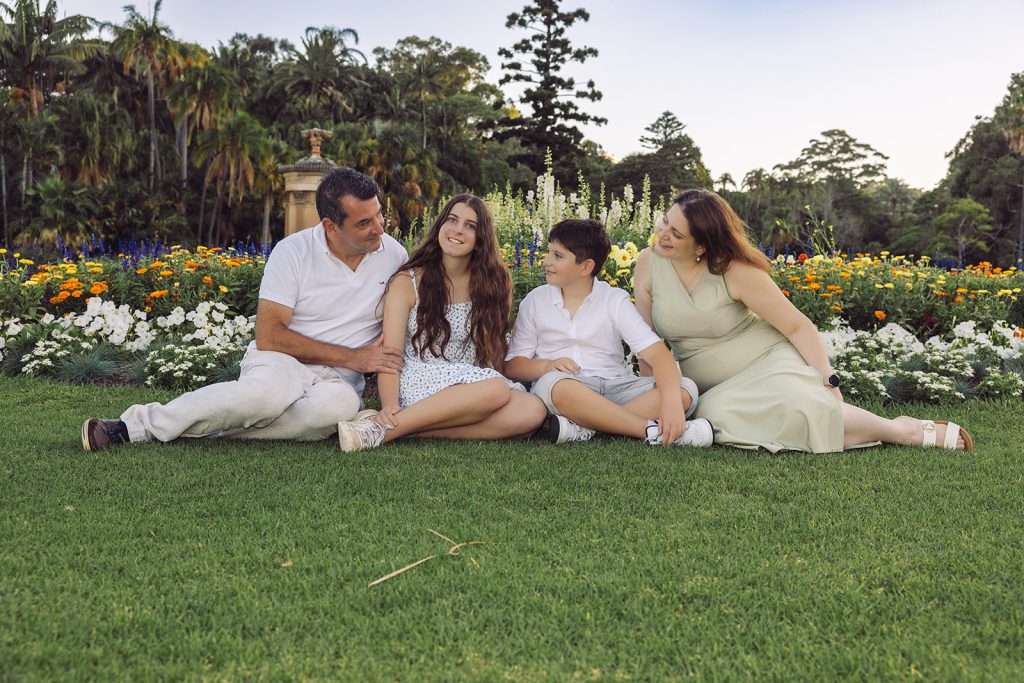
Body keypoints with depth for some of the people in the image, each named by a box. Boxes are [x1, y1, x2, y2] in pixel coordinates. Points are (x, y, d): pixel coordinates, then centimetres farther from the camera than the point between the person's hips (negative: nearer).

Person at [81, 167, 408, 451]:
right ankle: (141, 423, -20)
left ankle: (203, 429, -25)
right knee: (269, 391, -41)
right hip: (281, 361, -2)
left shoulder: (394, 256, 2)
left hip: (337, 380, 3)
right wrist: (351, 357, -15)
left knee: (341, 403, -37)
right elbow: (268, 336, -12)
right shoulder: (293, 251, -7)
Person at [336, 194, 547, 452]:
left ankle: (420, 430, -29)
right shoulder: (407, 282, 1)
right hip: (417, 382, -4)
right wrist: (389, 406, -25)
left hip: (472, 384, 4)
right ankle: (381, 428, -32)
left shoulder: (494, 283, 11)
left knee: (533, 410, -28)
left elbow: (493, 351, 9)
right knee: (496, 390, -33)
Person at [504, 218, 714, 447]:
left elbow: (655, 351, -8)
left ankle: (582, 428, -33)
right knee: (552, 384, -37)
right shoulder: (534, 301, 9)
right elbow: (512, 365, 7)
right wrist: (547, 365, -16)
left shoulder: (615, 300, 4)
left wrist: (671, 401, -26)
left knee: (686, 388, -21)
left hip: (614, 387, 1)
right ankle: (653, 431, -32)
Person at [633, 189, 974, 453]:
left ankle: (903, 430, -11)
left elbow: (798, 326, -10)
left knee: (797, 407, -36)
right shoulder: (648, 264, -8)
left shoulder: (737, 271, -16)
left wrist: (828, 379, -19)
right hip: (712, 390, 4)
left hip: (768, 361, -4)